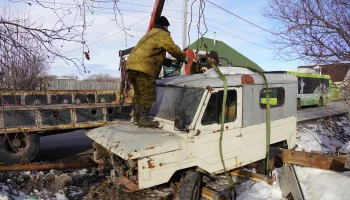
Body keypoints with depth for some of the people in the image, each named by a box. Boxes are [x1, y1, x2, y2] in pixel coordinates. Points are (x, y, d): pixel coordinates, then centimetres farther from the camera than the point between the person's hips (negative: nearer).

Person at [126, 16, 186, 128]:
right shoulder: (163, 35, 2)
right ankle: (143, 120, -5)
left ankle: (136, 118, 19)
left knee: (138, 93, 16)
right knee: (148, 94, -5)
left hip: (131, 65, 10)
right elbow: (174, 49, 1)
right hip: (143, 68, -10)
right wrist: (183, 57, 20)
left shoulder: (150, 33, 32)